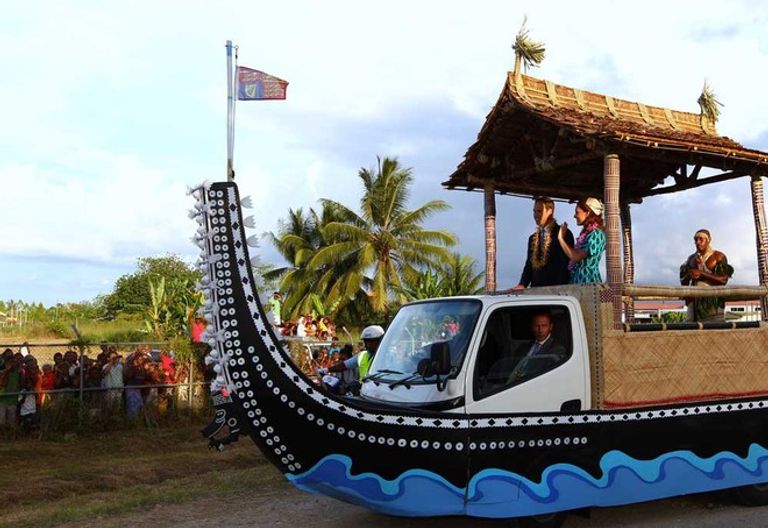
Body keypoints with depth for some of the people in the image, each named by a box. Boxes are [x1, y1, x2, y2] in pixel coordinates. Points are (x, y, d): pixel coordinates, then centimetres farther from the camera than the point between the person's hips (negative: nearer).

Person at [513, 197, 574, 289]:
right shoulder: (532, 238, 17)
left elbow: (566, 264, -7)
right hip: (536, 288, 5)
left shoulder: (563, 233, -2)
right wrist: (522, 285, 0)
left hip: (555, 288, -5)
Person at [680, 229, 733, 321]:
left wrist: (701, 274, -13)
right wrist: (689, 275, -5)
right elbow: (683, 281, 17)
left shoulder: (718, 256, 5)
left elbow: (723, 279, -7)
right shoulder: (691, 258, 18)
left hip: (713, 299, -4)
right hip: (694, 300, 4)